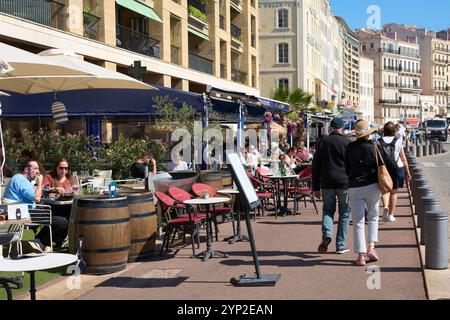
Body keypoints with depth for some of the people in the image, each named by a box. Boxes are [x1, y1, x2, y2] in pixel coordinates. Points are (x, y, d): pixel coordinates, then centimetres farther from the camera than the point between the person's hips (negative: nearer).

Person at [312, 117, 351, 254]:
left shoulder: (323, 142, 5)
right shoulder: (348, 143, -2)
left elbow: (315, 165, 5)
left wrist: (316, 187, 10)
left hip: (327, 183, 2)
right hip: (344, 183, -2)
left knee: (328, 210, 14)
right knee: (344, 214, 8)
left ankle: (326, 234, -13)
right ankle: (341, 245, 9)